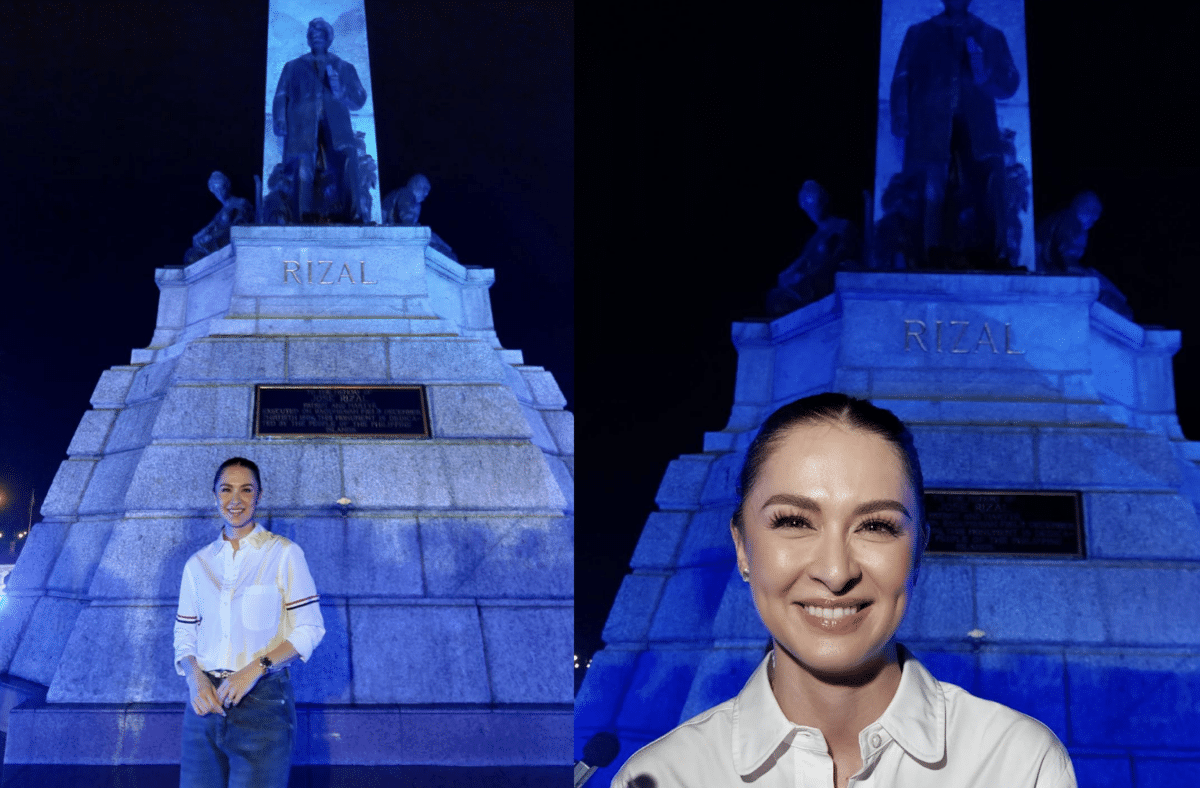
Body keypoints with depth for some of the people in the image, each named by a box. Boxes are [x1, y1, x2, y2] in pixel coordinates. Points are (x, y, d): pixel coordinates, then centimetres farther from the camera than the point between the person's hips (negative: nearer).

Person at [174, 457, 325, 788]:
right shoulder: (198, 564, 13)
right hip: (206, 700, 4)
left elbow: (310, 628, -2)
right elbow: (184, 634, 15)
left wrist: (255, 668, -14)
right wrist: (195, 676, -6)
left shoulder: (283, 554, 1)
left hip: (262, 698, -4)